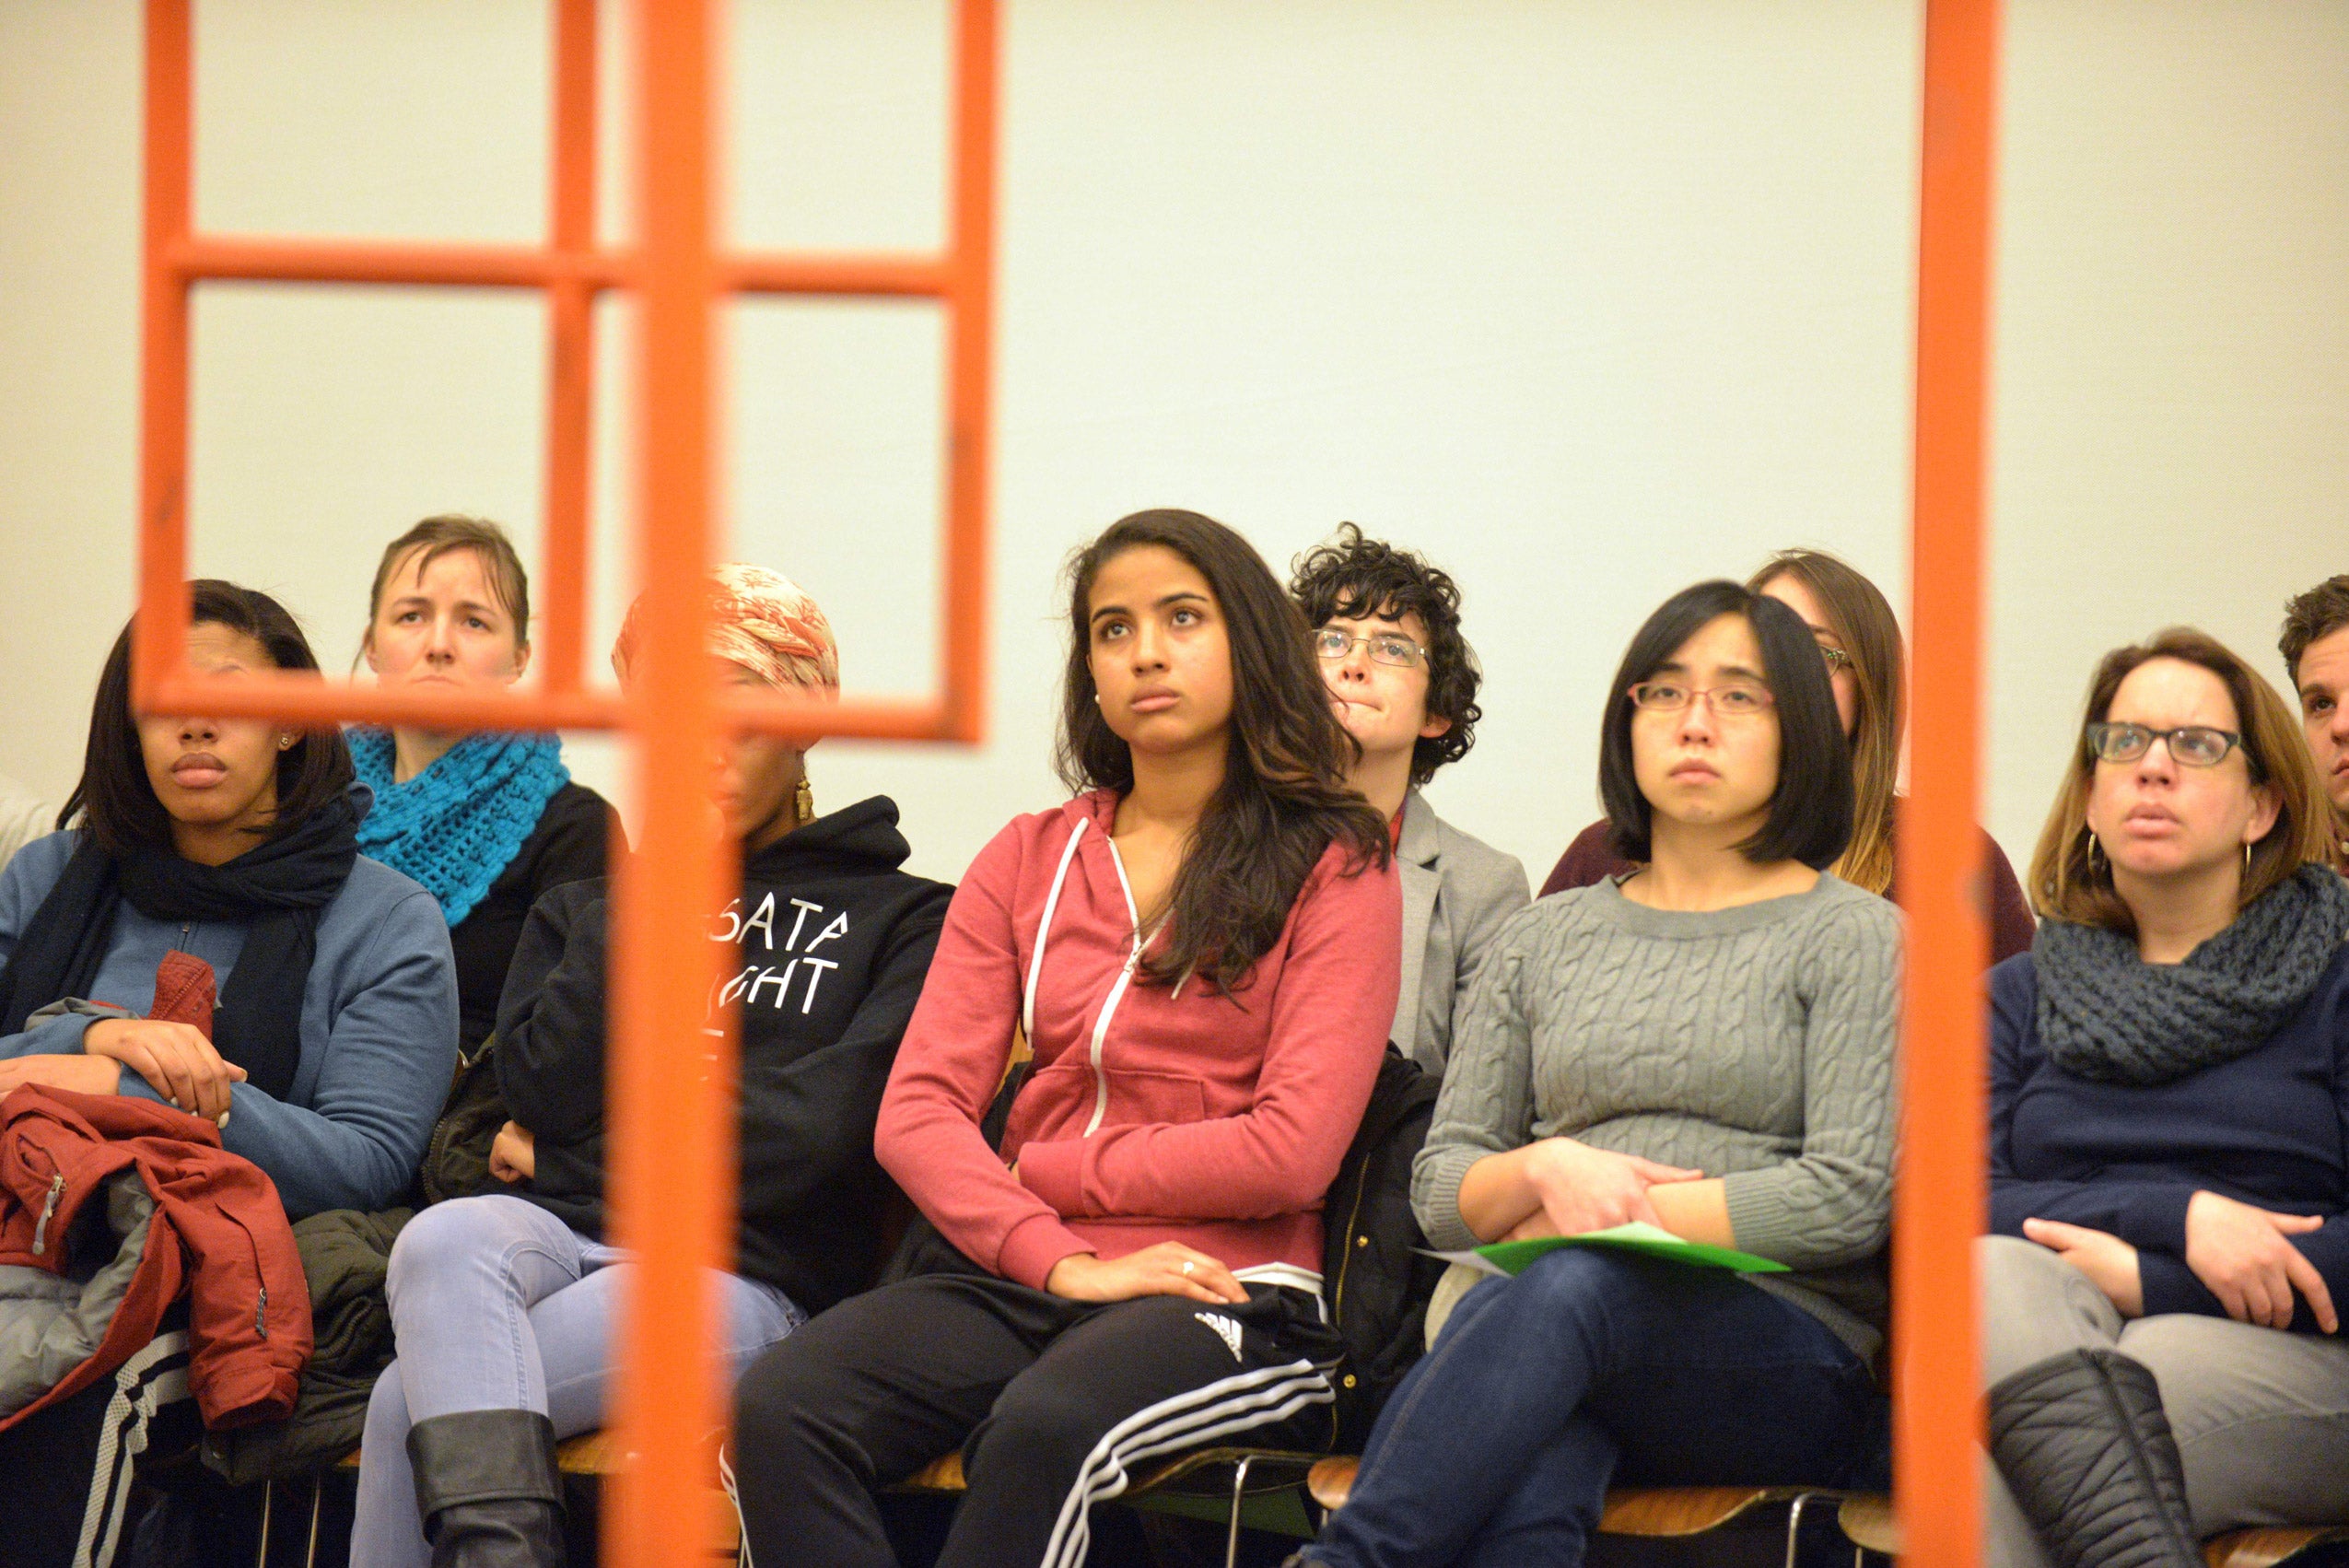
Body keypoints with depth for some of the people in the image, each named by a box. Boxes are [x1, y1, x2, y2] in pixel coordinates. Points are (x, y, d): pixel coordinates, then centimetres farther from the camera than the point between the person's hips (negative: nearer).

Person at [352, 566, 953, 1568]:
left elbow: (820, 1127, -3)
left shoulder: (899, 918, 14)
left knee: (412, 1401, -29)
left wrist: (593, 1144, 3)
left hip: (748, 1271, -3)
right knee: (444, 1242, -37)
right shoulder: (587, 908, 28)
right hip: (560, 1230, 3)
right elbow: (541, 1084, 7)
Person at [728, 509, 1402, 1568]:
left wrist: (1032, 1173, 0)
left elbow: (1291, 1152, -6)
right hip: (1011, 1277, 4)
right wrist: (1061, 1260, -10)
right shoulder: (1028, 861, 19)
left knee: (1044, 1427, -38)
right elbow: (916, 1115, 7)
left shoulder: (1331, 871, 6)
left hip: (1222, 1293, -4)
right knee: (776, 1411, -27)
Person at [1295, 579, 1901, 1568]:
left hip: (1785, 1359, -3)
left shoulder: (1853, 937, 9)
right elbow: (1440, 1191, 19)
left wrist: (1618, 1218, -3)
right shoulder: (1547, 938, 23)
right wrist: (1546, 1170, -4)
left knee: (1572, 1291, -39)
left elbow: (1850, 1199, -3)